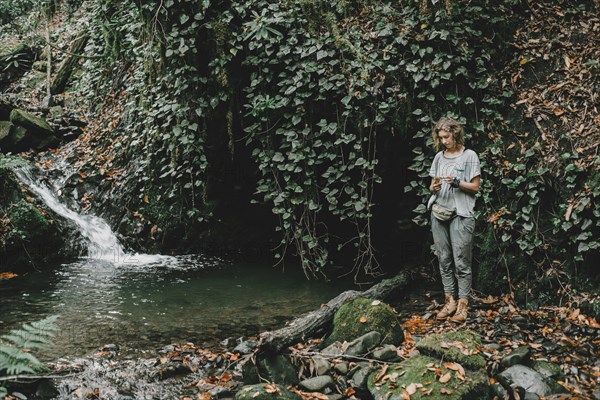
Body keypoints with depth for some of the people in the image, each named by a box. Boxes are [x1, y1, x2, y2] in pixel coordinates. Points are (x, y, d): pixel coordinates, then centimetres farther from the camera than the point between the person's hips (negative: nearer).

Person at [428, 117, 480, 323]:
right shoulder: (439, 157, 14)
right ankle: (449, 301, 12)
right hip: (439, 212, 5)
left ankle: (463, 304, -1)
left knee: (461, 261, -6)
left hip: (461, 214, -5)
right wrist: (433, 187, -6)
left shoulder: (469, 156, 0)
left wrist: (457, 182, -17)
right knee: (444, 259, 6)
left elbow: (475, 187, -1)